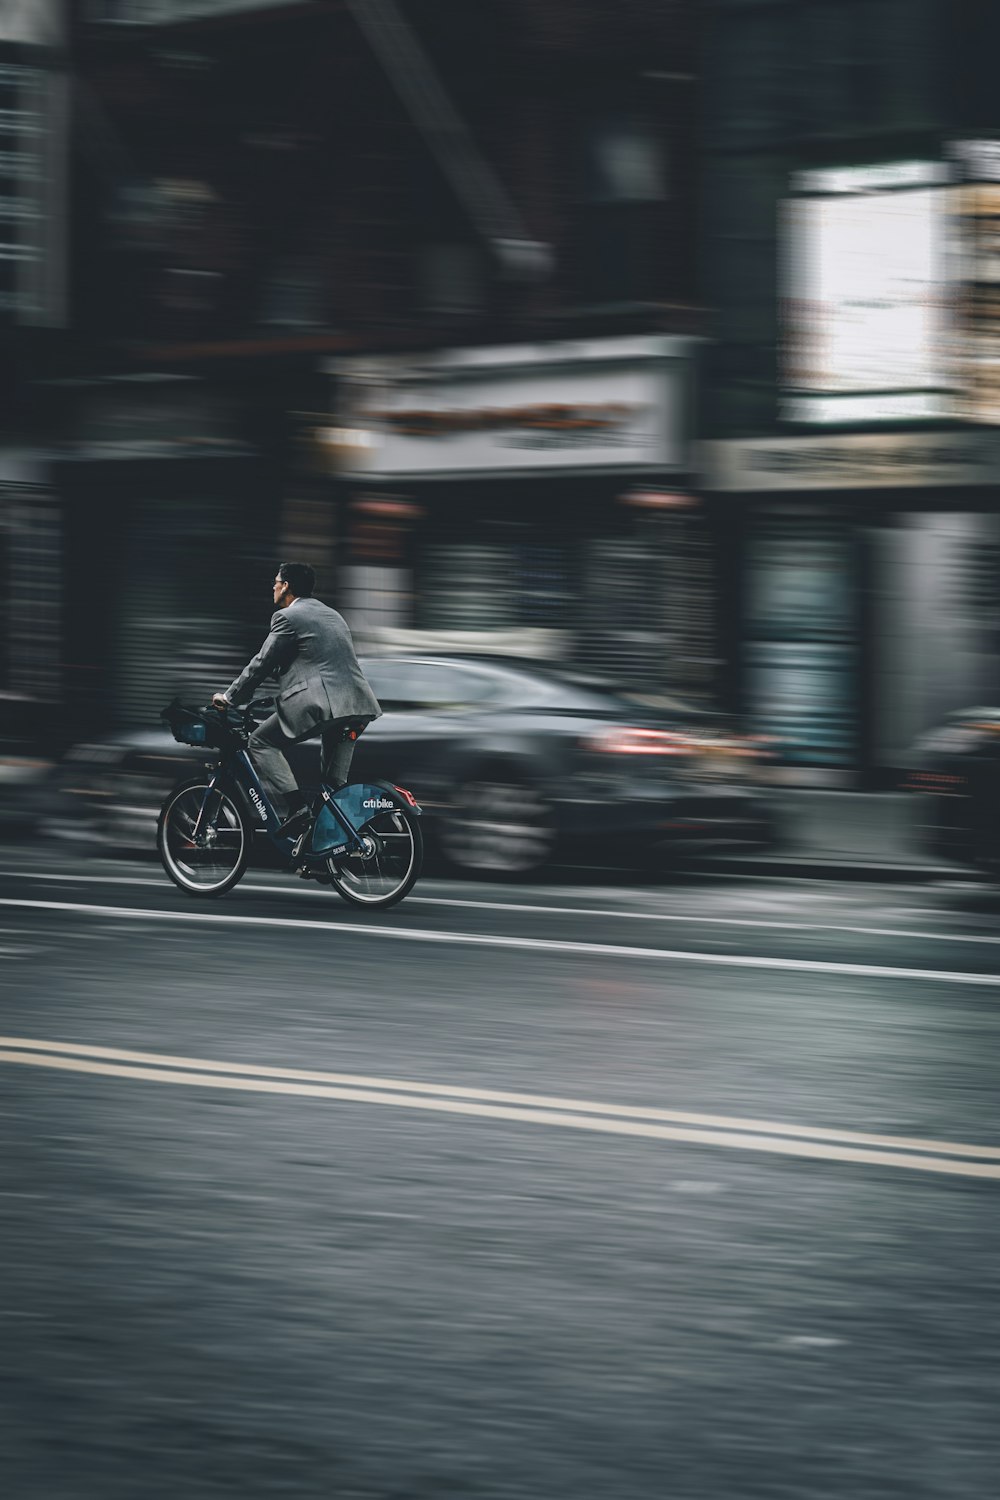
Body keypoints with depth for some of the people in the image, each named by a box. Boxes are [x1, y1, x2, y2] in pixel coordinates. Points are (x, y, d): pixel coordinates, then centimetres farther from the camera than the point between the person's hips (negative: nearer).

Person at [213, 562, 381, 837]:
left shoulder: (288, 617, 1)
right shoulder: (332, 615, 27)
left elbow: (262, 664, 2)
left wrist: (229, 697, 13)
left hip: (319, 705, -8)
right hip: (357, 707, 8)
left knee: (261, 742, 2)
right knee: (335, 783, 20)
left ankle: (295, 808, -12)